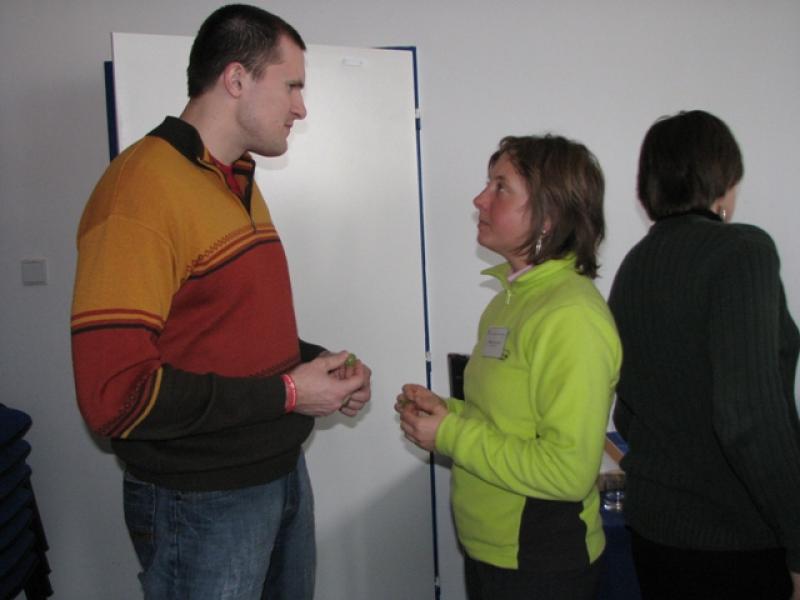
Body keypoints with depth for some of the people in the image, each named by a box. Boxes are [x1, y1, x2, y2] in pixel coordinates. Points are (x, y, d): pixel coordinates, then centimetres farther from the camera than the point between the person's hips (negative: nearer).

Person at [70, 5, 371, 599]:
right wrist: (287, 393, -20)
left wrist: (319, 363, 2)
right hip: (202, 503, -9)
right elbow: (115, 397, -25)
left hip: (282, 472, 9)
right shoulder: (141, 189, -20)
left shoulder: (242, 185, 10)